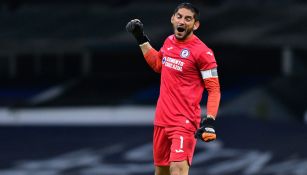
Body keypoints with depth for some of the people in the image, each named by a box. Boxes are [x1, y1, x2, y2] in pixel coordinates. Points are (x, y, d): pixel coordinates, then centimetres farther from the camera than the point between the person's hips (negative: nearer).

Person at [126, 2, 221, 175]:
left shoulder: (202, 52, -13)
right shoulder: (169, 42, 8)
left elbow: (214, 89, -11)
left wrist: (210, 120, -22)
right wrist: (142, 39, 26)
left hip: (185, 122, -7)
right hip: (162, 120, 7)